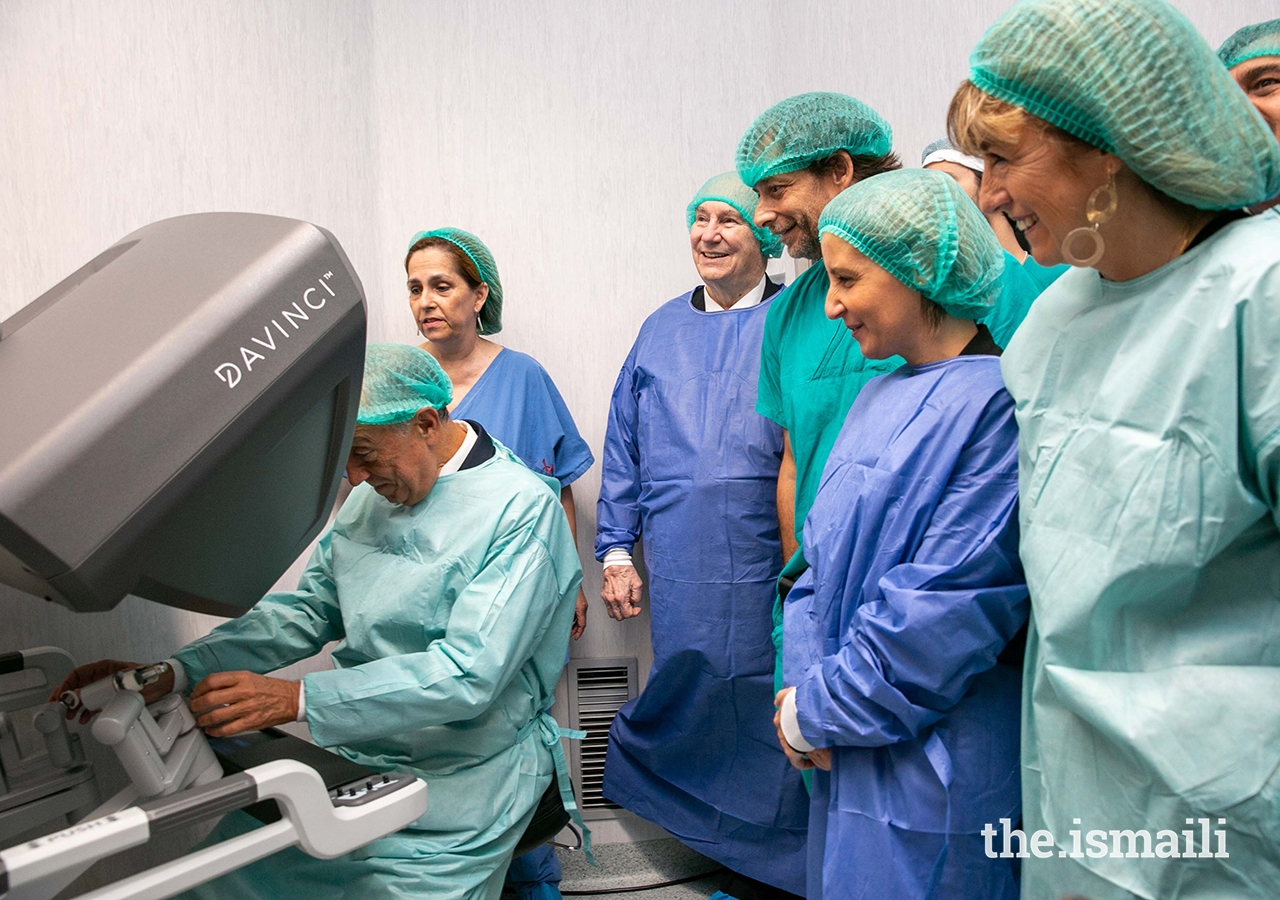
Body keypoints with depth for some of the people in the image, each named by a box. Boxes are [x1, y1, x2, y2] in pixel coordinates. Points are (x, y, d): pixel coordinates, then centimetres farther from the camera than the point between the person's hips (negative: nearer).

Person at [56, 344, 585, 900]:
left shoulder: (522, 509, -18)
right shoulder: (372, 494, 7)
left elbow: (469, 675, -25)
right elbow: (307, 611, 9)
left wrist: (297, 699, -28)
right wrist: (173, 674, -4)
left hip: (455, 785, -5)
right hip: (356, 752, 6)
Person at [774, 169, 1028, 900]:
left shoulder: (999, 404, -17)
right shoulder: (879, 399, 9)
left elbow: (948, 608, -21)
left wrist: (818, 711, -12)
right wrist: (806, 686, -5)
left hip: (933, 772, -7)